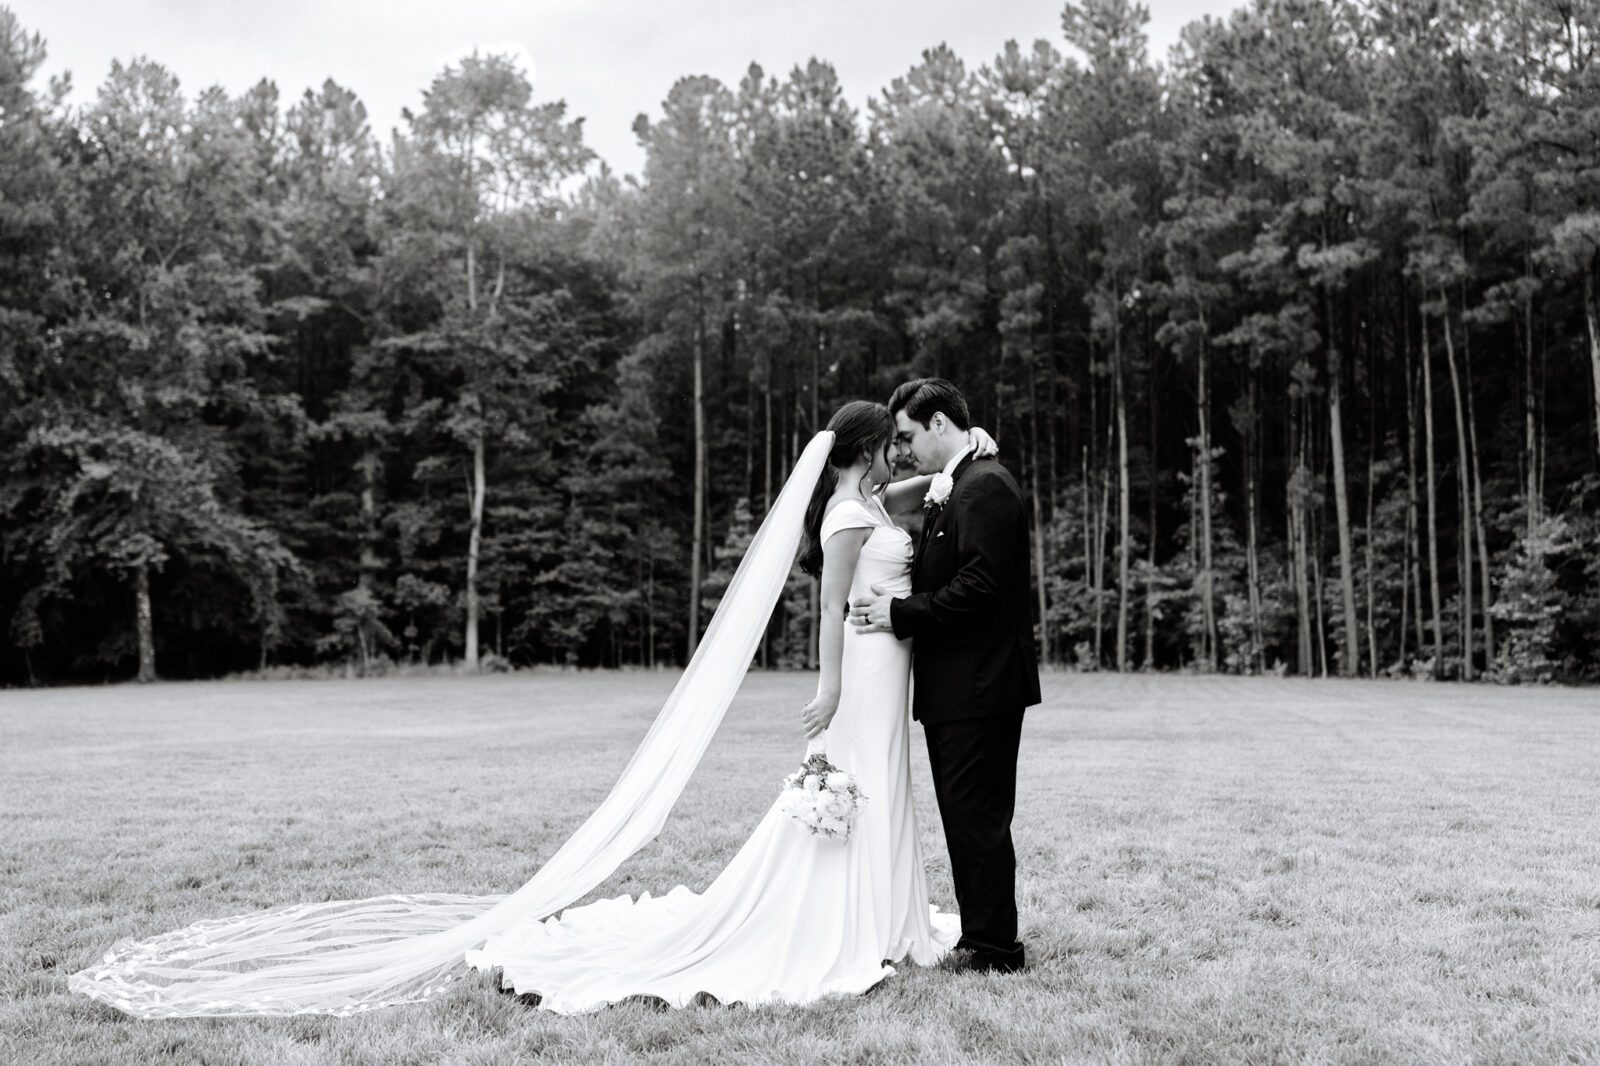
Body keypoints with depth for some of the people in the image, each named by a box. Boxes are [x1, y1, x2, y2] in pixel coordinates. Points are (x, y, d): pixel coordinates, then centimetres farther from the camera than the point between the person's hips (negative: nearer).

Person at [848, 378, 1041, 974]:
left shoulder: (984, 486, -14)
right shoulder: (954, 489, 18)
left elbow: (979, 586, -22)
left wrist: (902, 613, -16)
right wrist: (898, 605, 5)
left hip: (980, 686, -10)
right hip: (959, 686, 10)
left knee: (977, 818, -3)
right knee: (966, 816, 15)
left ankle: (995, 950, 7)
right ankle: (983, 937, 25)